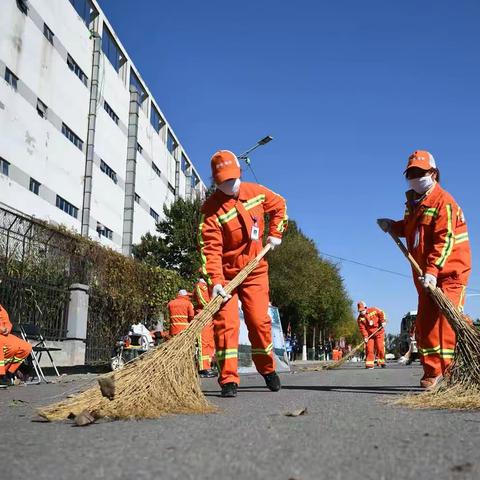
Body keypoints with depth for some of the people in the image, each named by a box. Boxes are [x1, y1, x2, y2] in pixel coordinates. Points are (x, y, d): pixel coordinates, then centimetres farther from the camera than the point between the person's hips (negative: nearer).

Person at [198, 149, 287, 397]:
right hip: (225, 274, -3)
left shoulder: (256, 192, 0)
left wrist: (275, 234, 10)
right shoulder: (212, 209, -16)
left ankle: (268, 369, 25)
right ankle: (229, 380, -1)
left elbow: (279, 205, 20)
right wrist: (215, 282, -34)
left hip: (255, 271, 3)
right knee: (226, 323, -10)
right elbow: (210, 249, -24)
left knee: (259, 321, 2)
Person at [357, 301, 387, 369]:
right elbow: (362, 328, -10)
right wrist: (365, 337, -18)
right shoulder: (360, 319, -6)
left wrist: (383, 321, -9)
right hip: (369, 334, 1)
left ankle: (381, 361, 11)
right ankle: (369, 364, -1)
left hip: (379, 332, -1)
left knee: (380, 347, -5)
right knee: (369, 348, -7)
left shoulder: (373, 310, -8)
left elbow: (381, 313, 2)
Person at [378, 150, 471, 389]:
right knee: (424, 322, 6)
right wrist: (394, 226, 12)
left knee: (447, 320, -14)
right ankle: (432, 372, 14)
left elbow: (445, 240, -22)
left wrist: (433, 270, -30)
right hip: (425, 273, 8)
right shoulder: (413, 202, 14)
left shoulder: (443, 201, -12)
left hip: (450, 271, -8)